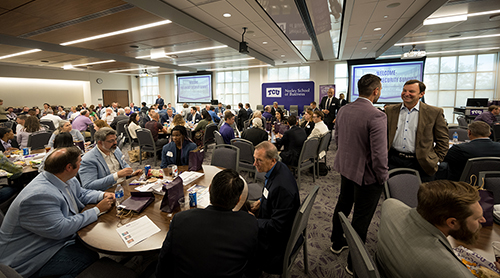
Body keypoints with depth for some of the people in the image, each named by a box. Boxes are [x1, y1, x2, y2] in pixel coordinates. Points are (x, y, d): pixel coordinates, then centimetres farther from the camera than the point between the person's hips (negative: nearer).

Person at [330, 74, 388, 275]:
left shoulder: (343, 111, -1)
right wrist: (382, 178, -8)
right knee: (361, 218, 9)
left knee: (343, 206, 24)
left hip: (345, 168, 7)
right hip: (366, 174, -7)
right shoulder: (376, 116, -24)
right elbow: (379, 154, -23)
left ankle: (337, 242, 46)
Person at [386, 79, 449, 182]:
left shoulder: (434, 113, 2)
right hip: (394, 161, 1)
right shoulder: (390, 110, 6)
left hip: (420, 164, -1)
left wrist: (436, 159, 0)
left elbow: (443, 140, 6)